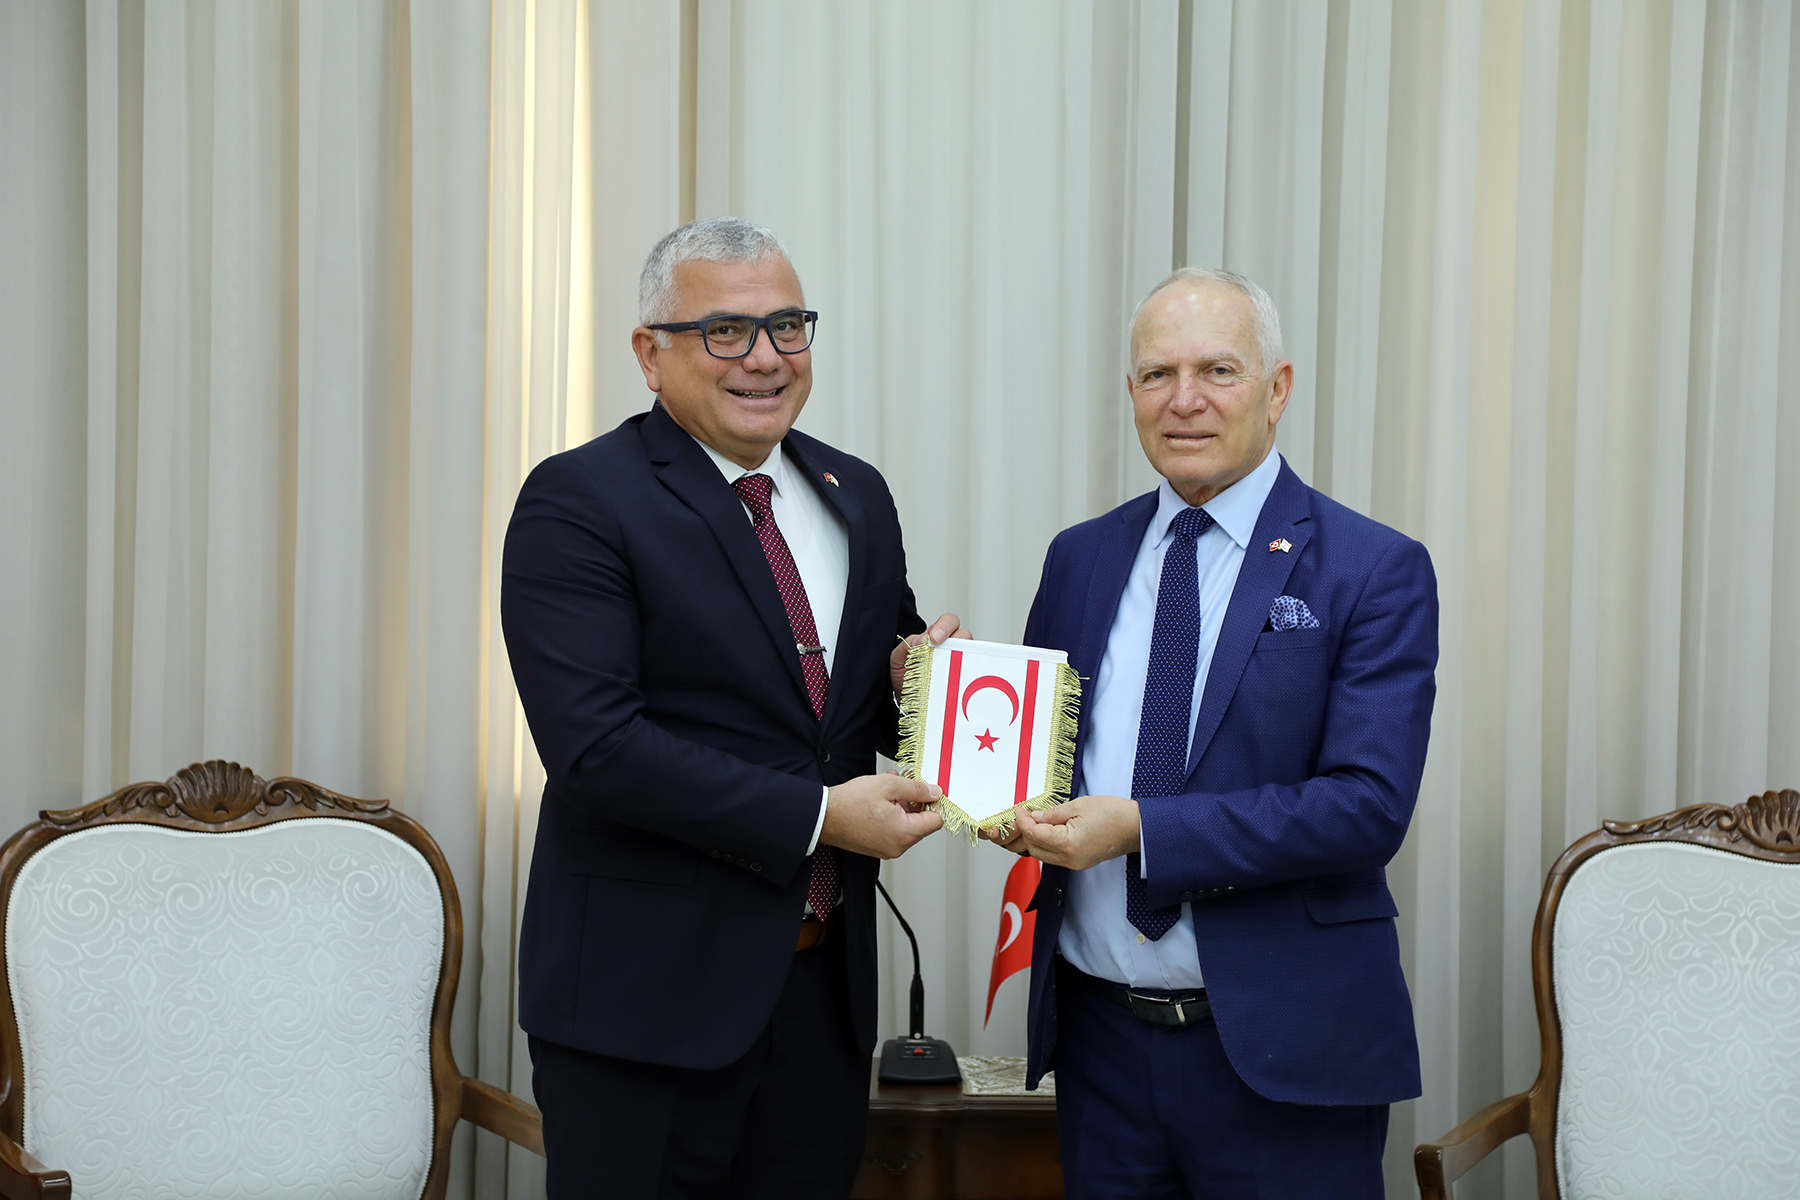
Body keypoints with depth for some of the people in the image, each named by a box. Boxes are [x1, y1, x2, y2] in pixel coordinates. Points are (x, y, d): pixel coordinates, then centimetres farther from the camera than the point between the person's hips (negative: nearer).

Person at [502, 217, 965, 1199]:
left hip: (826, 986, 6)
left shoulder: (856, 495, 11)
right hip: (646, 996, -6)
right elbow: (594, 745, -20)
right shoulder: (578, 502, -10)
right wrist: (818, 815, -19)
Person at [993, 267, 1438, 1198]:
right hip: (1099, 1037, 4)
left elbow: (1370, 806, -16)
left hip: (1280, 1054, -4)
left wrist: (1141, 831, -21)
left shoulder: (1375, 572, -7)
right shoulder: (1080, 559, 9)